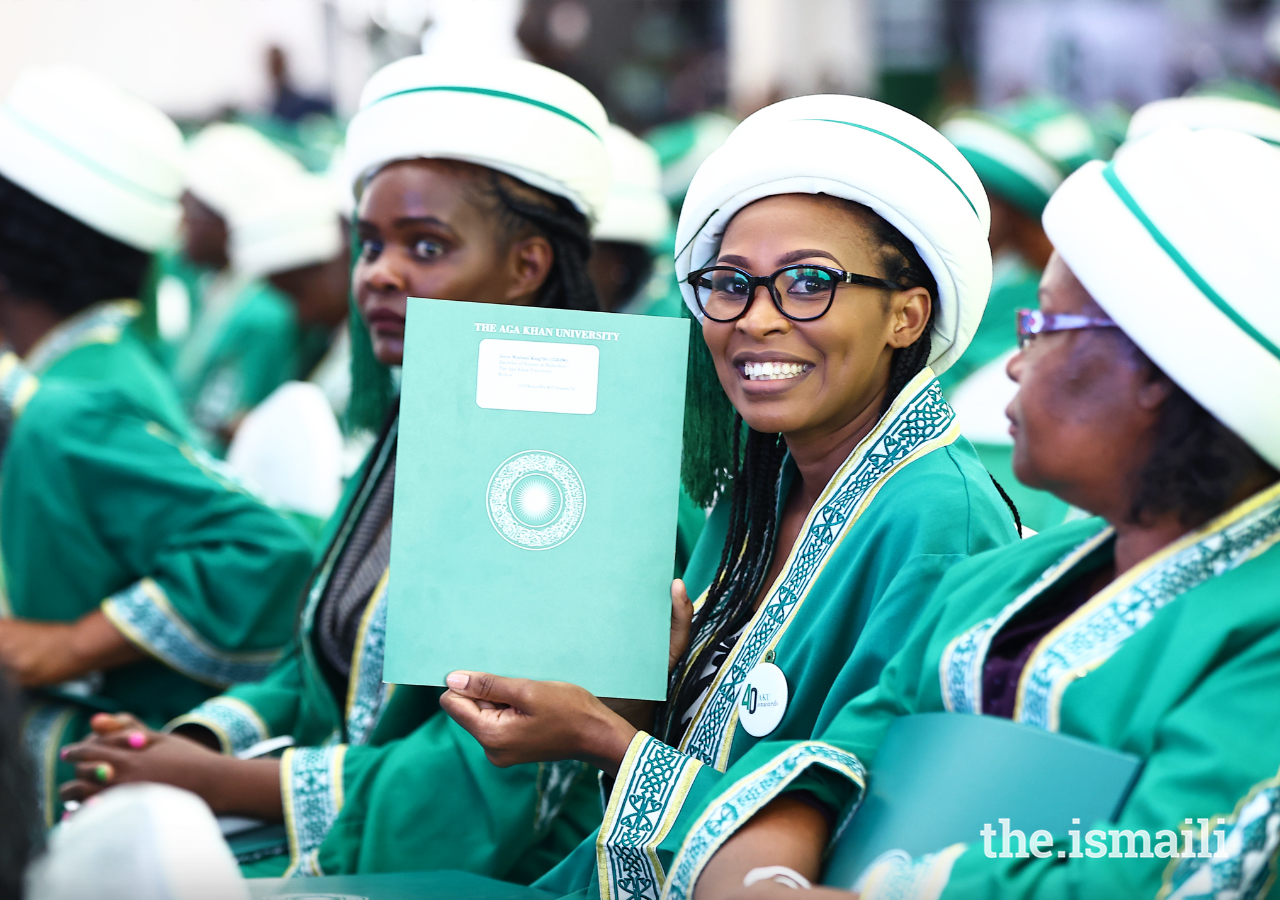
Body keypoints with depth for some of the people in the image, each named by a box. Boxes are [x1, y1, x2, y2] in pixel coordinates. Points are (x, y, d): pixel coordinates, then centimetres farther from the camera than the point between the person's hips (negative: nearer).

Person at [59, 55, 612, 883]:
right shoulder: (410, 438, 12)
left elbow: (485, 782, -20)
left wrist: (215, 784, -15)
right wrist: (192, 741, -2)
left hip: (488, 874, -8)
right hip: (339, 844, 8)